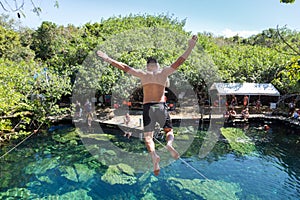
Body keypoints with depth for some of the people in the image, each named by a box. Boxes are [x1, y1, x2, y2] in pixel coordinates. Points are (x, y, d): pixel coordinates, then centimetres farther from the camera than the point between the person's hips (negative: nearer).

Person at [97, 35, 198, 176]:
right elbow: (179, 61, 8)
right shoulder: (164, 72, 8)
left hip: (147, 107, 0)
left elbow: (124, 67, 8)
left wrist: (107, 59, 15)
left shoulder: (143, 74, 7)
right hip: (161, 106, 1)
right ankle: (169, 144, -16)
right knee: (169, 131, 16)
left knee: (148, 136, 6)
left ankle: (153, 155, -21)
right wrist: (190, 47, 14)